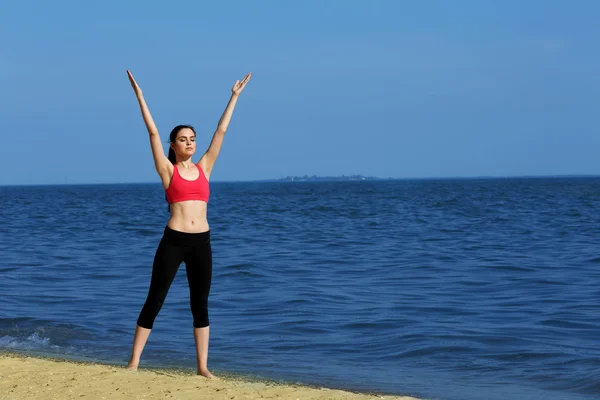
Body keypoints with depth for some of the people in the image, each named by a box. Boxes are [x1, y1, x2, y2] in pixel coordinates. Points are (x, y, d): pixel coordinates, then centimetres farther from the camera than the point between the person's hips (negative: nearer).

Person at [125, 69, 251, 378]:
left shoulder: (204, 167, 12)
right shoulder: (168, 170, 2)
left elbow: (221, 131, 15)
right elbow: (153, 131, -2)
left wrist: (234, 96, 17)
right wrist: (139, 94, -4)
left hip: (201, 242, 4)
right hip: (173, 241, -4)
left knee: (200, 305, 7)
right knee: (154, 301, -1)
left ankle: (202, 366, 12)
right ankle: (133, 362, 3)